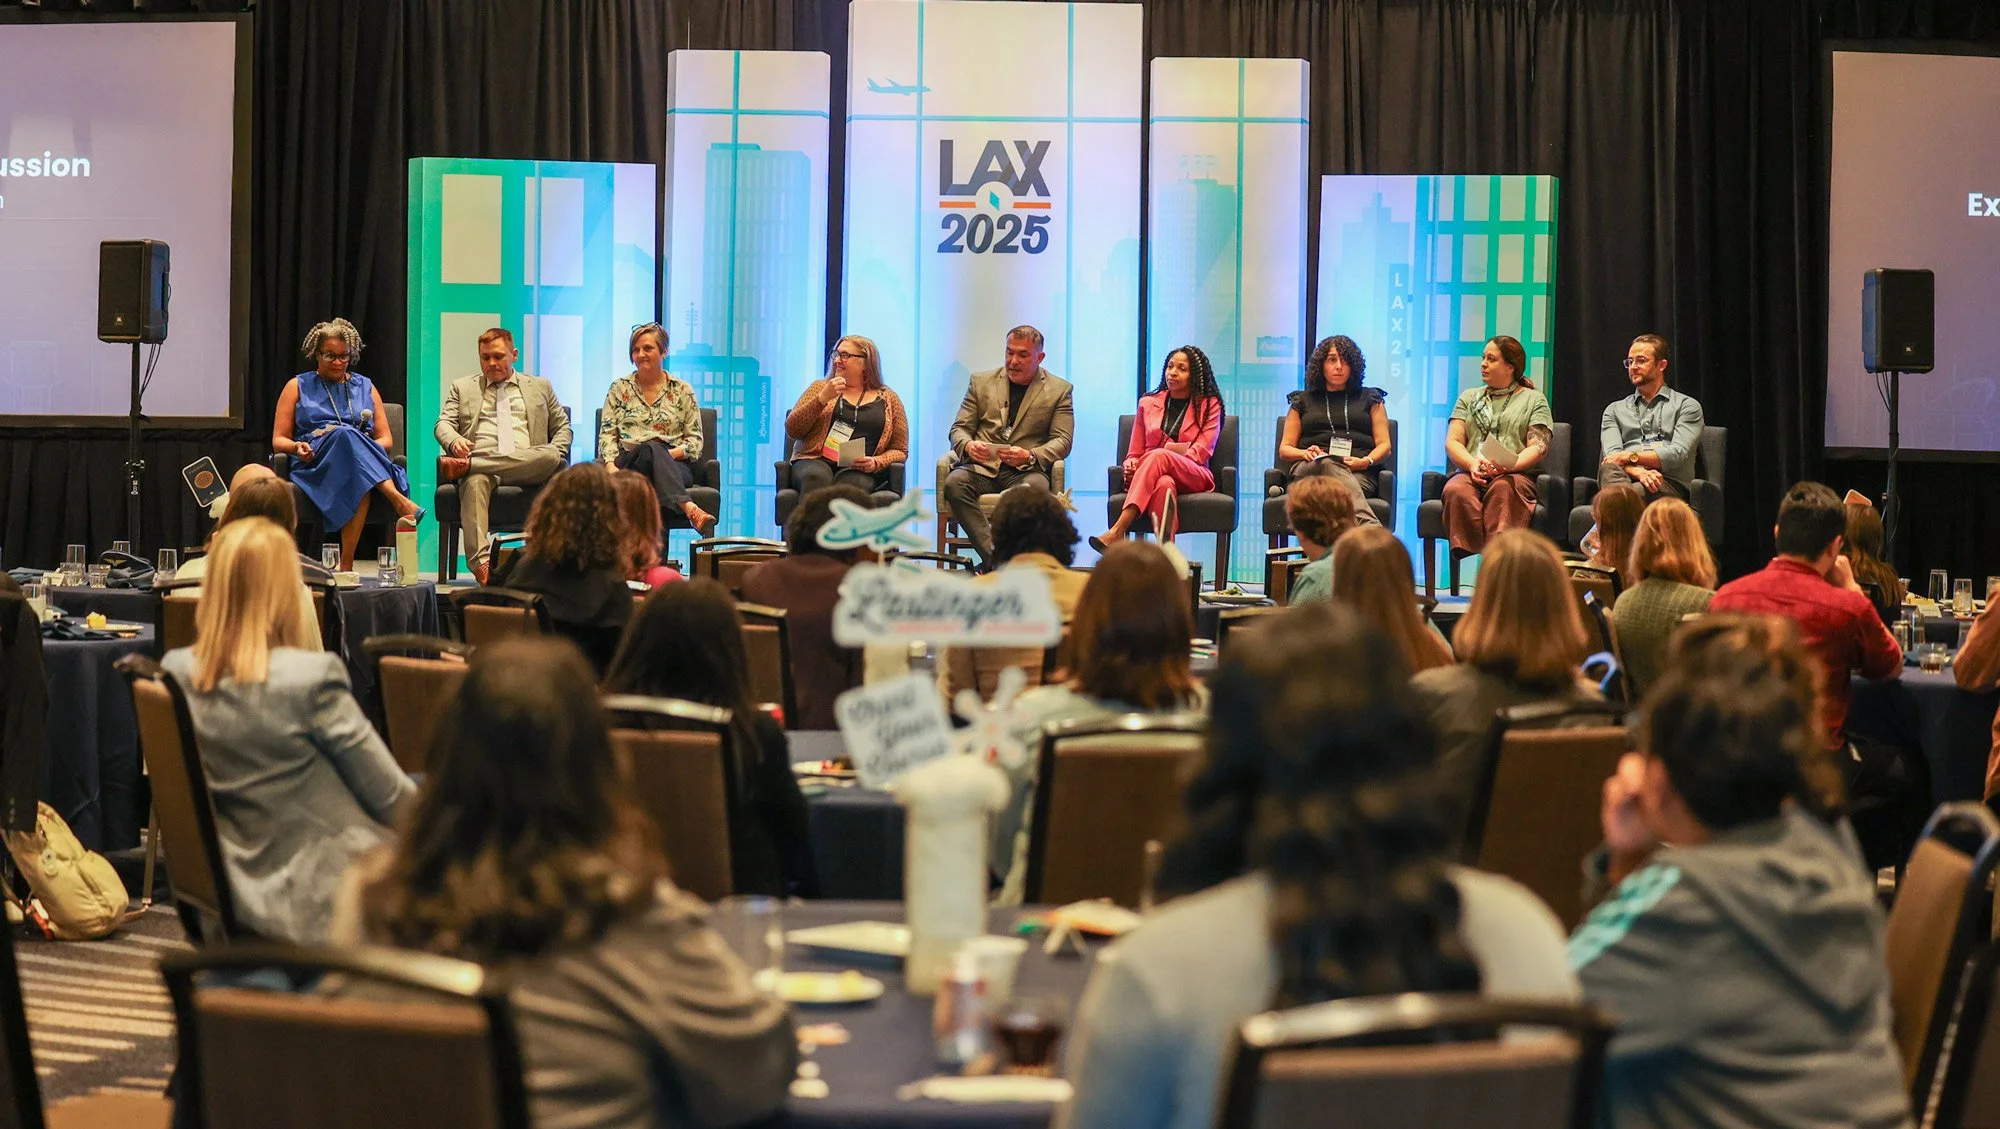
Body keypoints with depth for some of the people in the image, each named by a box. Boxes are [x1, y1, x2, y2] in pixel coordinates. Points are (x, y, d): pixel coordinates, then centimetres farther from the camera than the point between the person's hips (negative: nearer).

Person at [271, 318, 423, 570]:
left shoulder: (365, 387, 25)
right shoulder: (298, 387, 21)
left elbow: (386, 439, 19)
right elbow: (278, 441, 16)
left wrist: (369, 449, -6)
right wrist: (297, 447, -8)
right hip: (315, 465, -1)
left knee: (360, 481, -42)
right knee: (345, 434, -39)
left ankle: (346, 562, -50)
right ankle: (400, 502, -53)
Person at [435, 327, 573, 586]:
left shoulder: (540, 387, 27)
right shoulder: (462, 387, 26)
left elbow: (563, 426, 25)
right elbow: (443, 423, 14)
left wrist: (554, 456, 2)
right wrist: (455, 441, -12)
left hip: (528, 466, 1)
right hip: (480, 464, -1)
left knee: (551, 457, -35)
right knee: (475, 482, -39)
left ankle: (466, 465, -39)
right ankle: (480, 563, -55)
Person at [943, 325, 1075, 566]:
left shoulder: (1059, 389, 12)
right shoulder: (981, 382, 18)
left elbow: (1062, 441, 3)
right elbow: (959, 429, 15)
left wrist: (1030, 456, -17)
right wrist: (968, 445, -11)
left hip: (1026, 470, -2)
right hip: (982, 467, 2)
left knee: (1036, 487, -38)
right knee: (954, 482, -32)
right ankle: (993, 556, -37)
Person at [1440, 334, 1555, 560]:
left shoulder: (1534, 400, 16)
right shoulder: (1469, 397, 25)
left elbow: (1538, 448, 3)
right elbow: (1452, 442, 14)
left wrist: (1507, 466, -17)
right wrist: (1472, 463, -9)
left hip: (1516, 475, -2)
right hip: (1470, 473, 2)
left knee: (1503, 488, -40)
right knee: (1456, 490, -35)